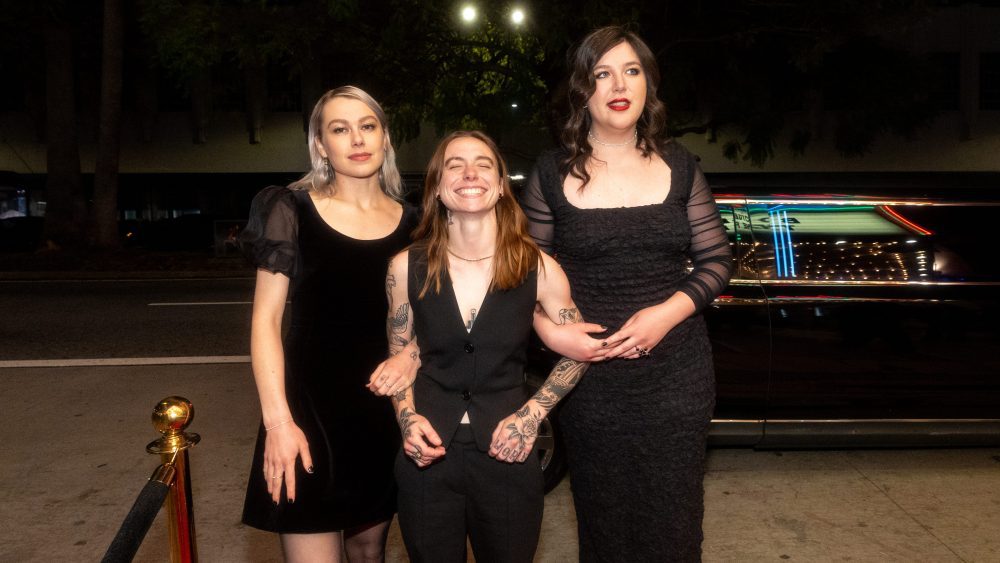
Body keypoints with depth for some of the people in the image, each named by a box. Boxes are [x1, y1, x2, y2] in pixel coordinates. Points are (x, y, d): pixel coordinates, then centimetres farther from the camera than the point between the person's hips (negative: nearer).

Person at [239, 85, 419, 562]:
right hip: (310, 404, -3)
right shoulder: (292, 211, -4)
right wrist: (278, 420, -15)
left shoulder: (411, 223, 5)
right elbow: (265, 319, -6)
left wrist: (411, 357, -10)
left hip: (385, 410, 4)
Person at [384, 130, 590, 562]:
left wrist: (532, 415, -6)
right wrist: (407, 419, -6)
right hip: (427, 456, 1)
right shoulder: (407, 267, -4)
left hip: (506, 457, 0)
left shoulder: (539, 270, -7)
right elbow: (398, 354, 9)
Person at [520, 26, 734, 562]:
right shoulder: (553, 172, -1)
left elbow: (716, 260, 5)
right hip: (589, 377, -1)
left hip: (676, 375, 1)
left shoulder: (678, 165, 4)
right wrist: (549, 331, -16)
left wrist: (667, 312, -12)